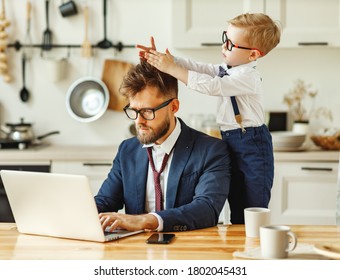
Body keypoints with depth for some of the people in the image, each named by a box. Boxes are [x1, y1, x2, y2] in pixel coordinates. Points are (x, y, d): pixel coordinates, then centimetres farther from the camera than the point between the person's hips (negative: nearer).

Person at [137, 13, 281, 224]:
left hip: (253, 146, -9)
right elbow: (196, 67, 5)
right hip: (232, 143, 9)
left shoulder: (248, 77, -19)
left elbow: (210, 86, -26)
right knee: (236, 212, 17)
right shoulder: (226, 70, 9)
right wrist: (163, 59, -9)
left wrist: (171, 68, -24)